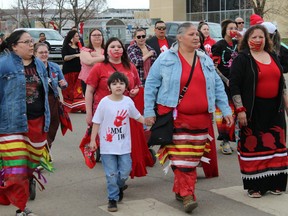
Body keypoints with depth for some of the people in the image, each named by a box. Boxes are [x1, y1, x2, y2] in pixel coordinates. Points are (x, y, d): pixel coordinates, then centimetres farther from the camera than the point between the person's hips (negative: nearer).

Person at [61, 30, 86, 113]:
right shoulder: (66, 46, 0)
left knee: (78, 90, -2)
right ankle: (68, 107, 10)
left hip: (78, 71, 4)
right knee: (68, 90, 0)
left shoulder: (79, 46, 14)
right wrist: (76, 55, -20)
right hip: (68, 71, -4)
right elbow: (65, 57, -12)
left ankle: (81, 107, -4)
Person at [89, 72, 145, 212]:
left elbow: (137, 116, 14)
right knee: (111, 174, 2)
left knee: (125, 172, 5)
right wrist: (93, 140, -4)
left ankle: (119, 187, 37)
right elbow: (96, 122, -5)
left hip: (124, 145, 3)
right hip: (107, 146, -3)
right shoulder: (104, 102, -10)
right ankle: (112, 199, 17)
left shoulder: (128, 101, -1)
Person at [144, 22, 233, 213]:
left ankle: (181, 190, 22)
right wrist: (149, 112, -3)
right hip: (175, 117, -4)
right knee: (181, 157, -8)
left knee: (193, 158, 7)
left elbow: (218, 86, 15)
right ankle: (187, 195, -4)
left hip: (201, 118, 4)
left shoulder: (206, 60, 12)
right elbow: (151, 85, 2)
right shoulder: (165, 59, 0)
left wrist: (226, 110, 8)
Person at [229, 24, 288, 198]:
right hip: (253, 111, -5)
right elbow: (234, 86, -9)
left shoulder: (273, 57, 14)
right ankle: (254, 186, 9)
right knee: (253, 146, 0)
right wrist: (240, 110, -15)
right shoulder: (242, 59, -4)